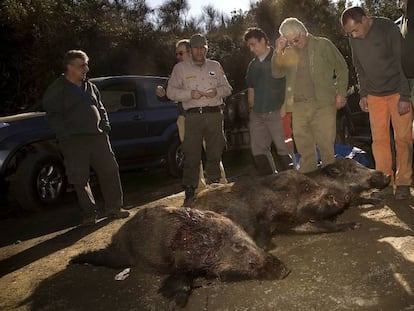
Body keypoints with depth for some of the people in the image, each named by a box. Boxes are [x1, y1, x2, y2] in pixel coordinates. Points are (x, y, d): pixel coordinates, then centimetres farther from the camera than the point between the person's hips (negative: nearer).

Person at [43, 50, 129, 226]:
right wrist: (65, 135, -15)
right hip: (74, 141, -4)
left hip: (97, 137, 5)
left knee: (110, 171, 2)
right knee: (80, 179, -1)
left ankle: (113, 207, 15)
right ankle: (88, 214, 12)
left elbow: (101, 109, 22)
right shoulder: (57, 89, 0)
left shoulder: (90, 87, 17)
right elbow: (53, 115, -5)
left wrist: (105, 127, 7)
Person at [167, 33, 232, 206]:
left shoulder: (215, 66, 17)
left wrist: (217, 91, -5)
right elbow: (171, 92, 3)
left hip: (215, 114, 3)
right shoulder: (180, 68, 9)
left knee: (215, 154, 6)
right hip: (193, 116, -2)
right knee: (191, 156, -7)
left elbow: (227, 88, 18)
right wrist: (190, 94, -12)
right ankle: (189, 193, -1)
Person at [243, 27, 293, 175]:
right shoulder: (252, 65, 16)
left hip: (276, 112, -6)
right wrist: (252, 107, 9)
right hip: (257, 114, 6)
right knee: (258, 150, 6)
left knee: (283, 148, -4)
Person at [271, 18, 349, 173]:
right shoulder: (288, 52, 14)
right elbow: (277, 73, 6)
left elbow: (341, 68, 7)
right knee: (304, 150, 7)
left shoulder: (323, 45, 5)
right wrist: (278, 51, -5)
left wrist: (341, 93, 0)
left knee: (326, 147, -1)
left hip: (323, 104, -3)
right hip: (298, 106, 3)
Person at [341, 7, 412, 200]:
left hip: (397, 92, -4)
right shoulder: (354, 38, 1)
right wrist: (363, 94, 8)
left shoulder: (388, 29, -14)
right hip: (374, 95, 4)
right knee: (379, 139, 2)